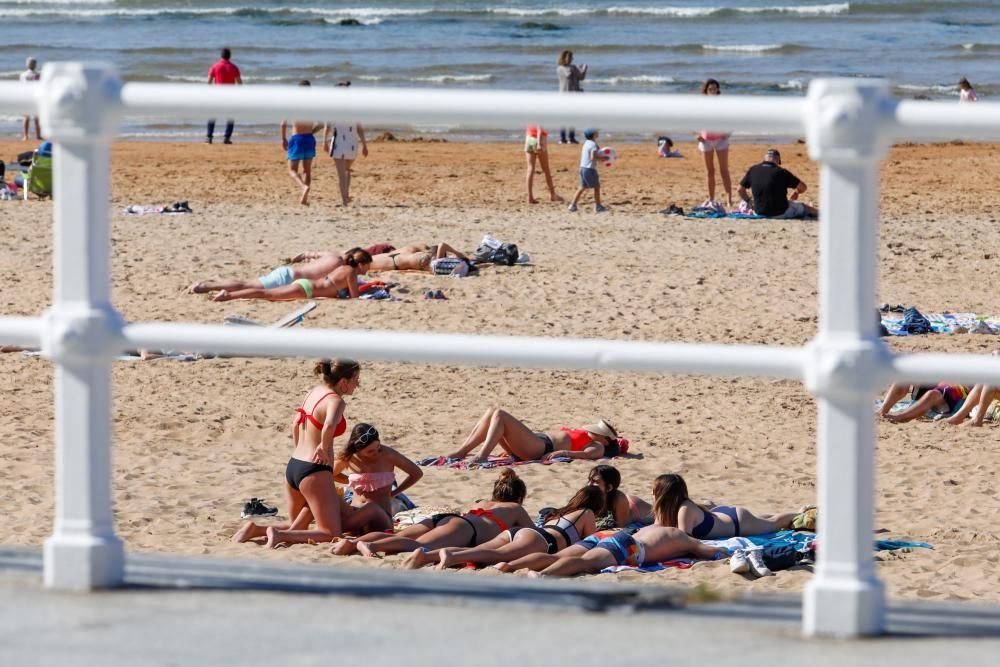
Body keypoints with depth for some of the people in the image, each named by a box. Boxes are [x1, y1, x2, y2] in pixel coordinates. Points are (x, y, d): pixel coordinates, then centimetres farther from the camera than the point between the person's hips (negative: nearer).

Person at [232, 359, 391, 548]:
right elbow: (329, 426, -37)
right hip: (314, 471, -9)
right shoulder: (336, 401, -15)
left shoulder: (314, 392, 11)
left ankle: (256, 529, 4)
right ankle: (280, 535, -22)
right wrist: (324, 448, -18)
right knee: (331, 534, -5)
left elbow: (296, 425, 26)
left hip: (293, 467, 9)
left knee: (298, 528, 25)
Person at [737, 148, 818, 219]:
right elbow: (802, 187, -7)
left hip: (760, 213, 5)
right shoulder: (780, 172, -14)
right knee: (805, 208, 21)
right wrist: (796, 192, 17)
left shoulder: (753, 170, -3)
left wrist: (748, 201, 24)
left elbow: (740, 189, 6)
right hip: (780, 213, -4)